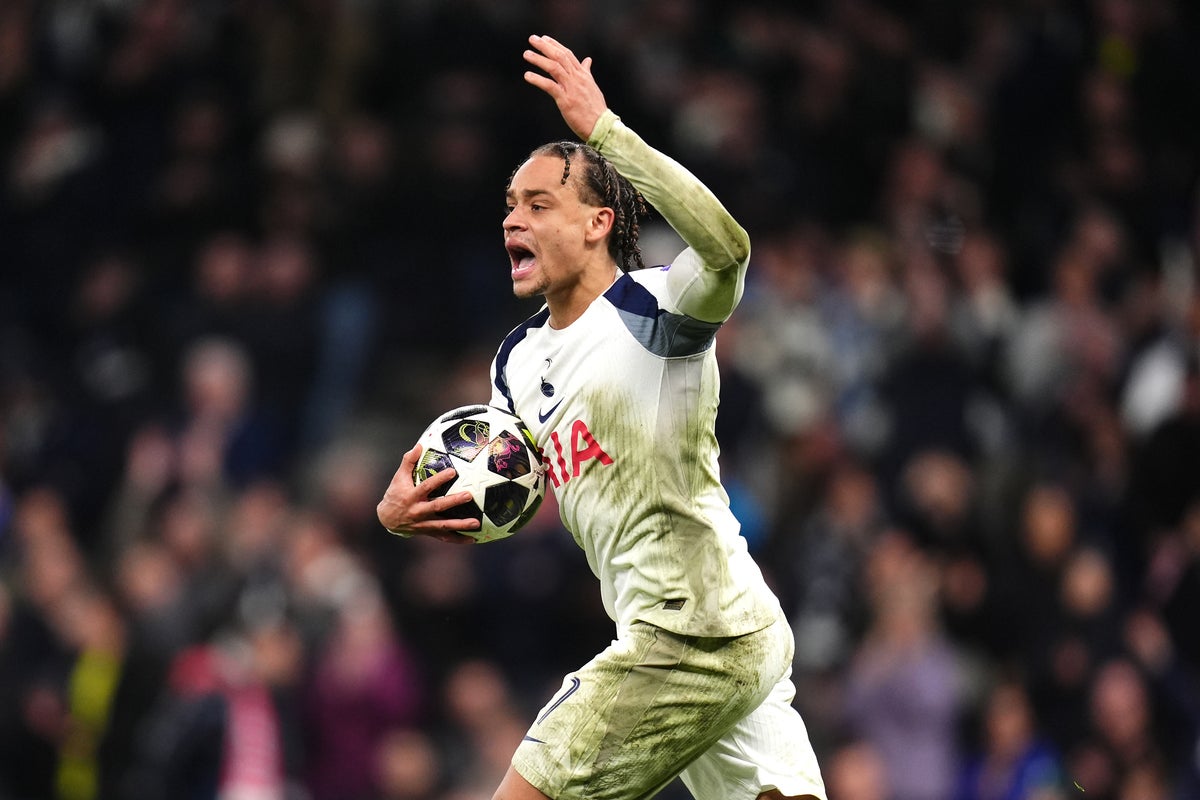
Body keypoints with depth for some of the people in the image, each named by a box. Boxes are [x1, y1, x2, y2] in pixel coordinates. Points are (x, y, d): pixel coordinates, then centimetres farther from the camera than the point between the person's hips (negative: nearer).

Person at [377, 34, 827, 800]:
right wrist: (405, 512, 0)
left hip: (695, 639, -9)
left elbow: (725, 248, -34)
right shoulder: (518, 361, 14)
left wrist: (604, 128, -37)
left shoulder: (650, 310, -11)